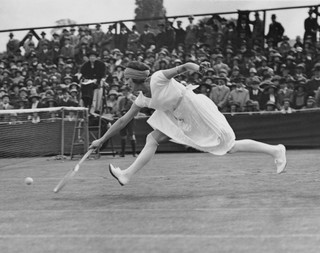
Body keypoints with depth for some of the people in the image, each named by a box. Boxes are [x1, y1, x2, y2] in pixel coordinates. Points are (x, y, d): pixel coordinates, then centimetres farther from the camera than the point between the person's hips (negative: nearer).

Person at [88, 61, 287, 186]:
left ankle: (275, 150, 7)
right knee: (153, 139, -3)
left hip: (199, 112, -8)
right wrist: (102, 140, 13)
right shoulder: (142, 99, 4)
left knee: (229, 147, -4)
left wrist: (198, 68, -44)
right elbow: (124, 120, 12)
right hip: (181, 118, 8)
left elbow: (183, 67, -22)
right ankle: (127, 175, -4)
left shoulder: (158, 79, -18)